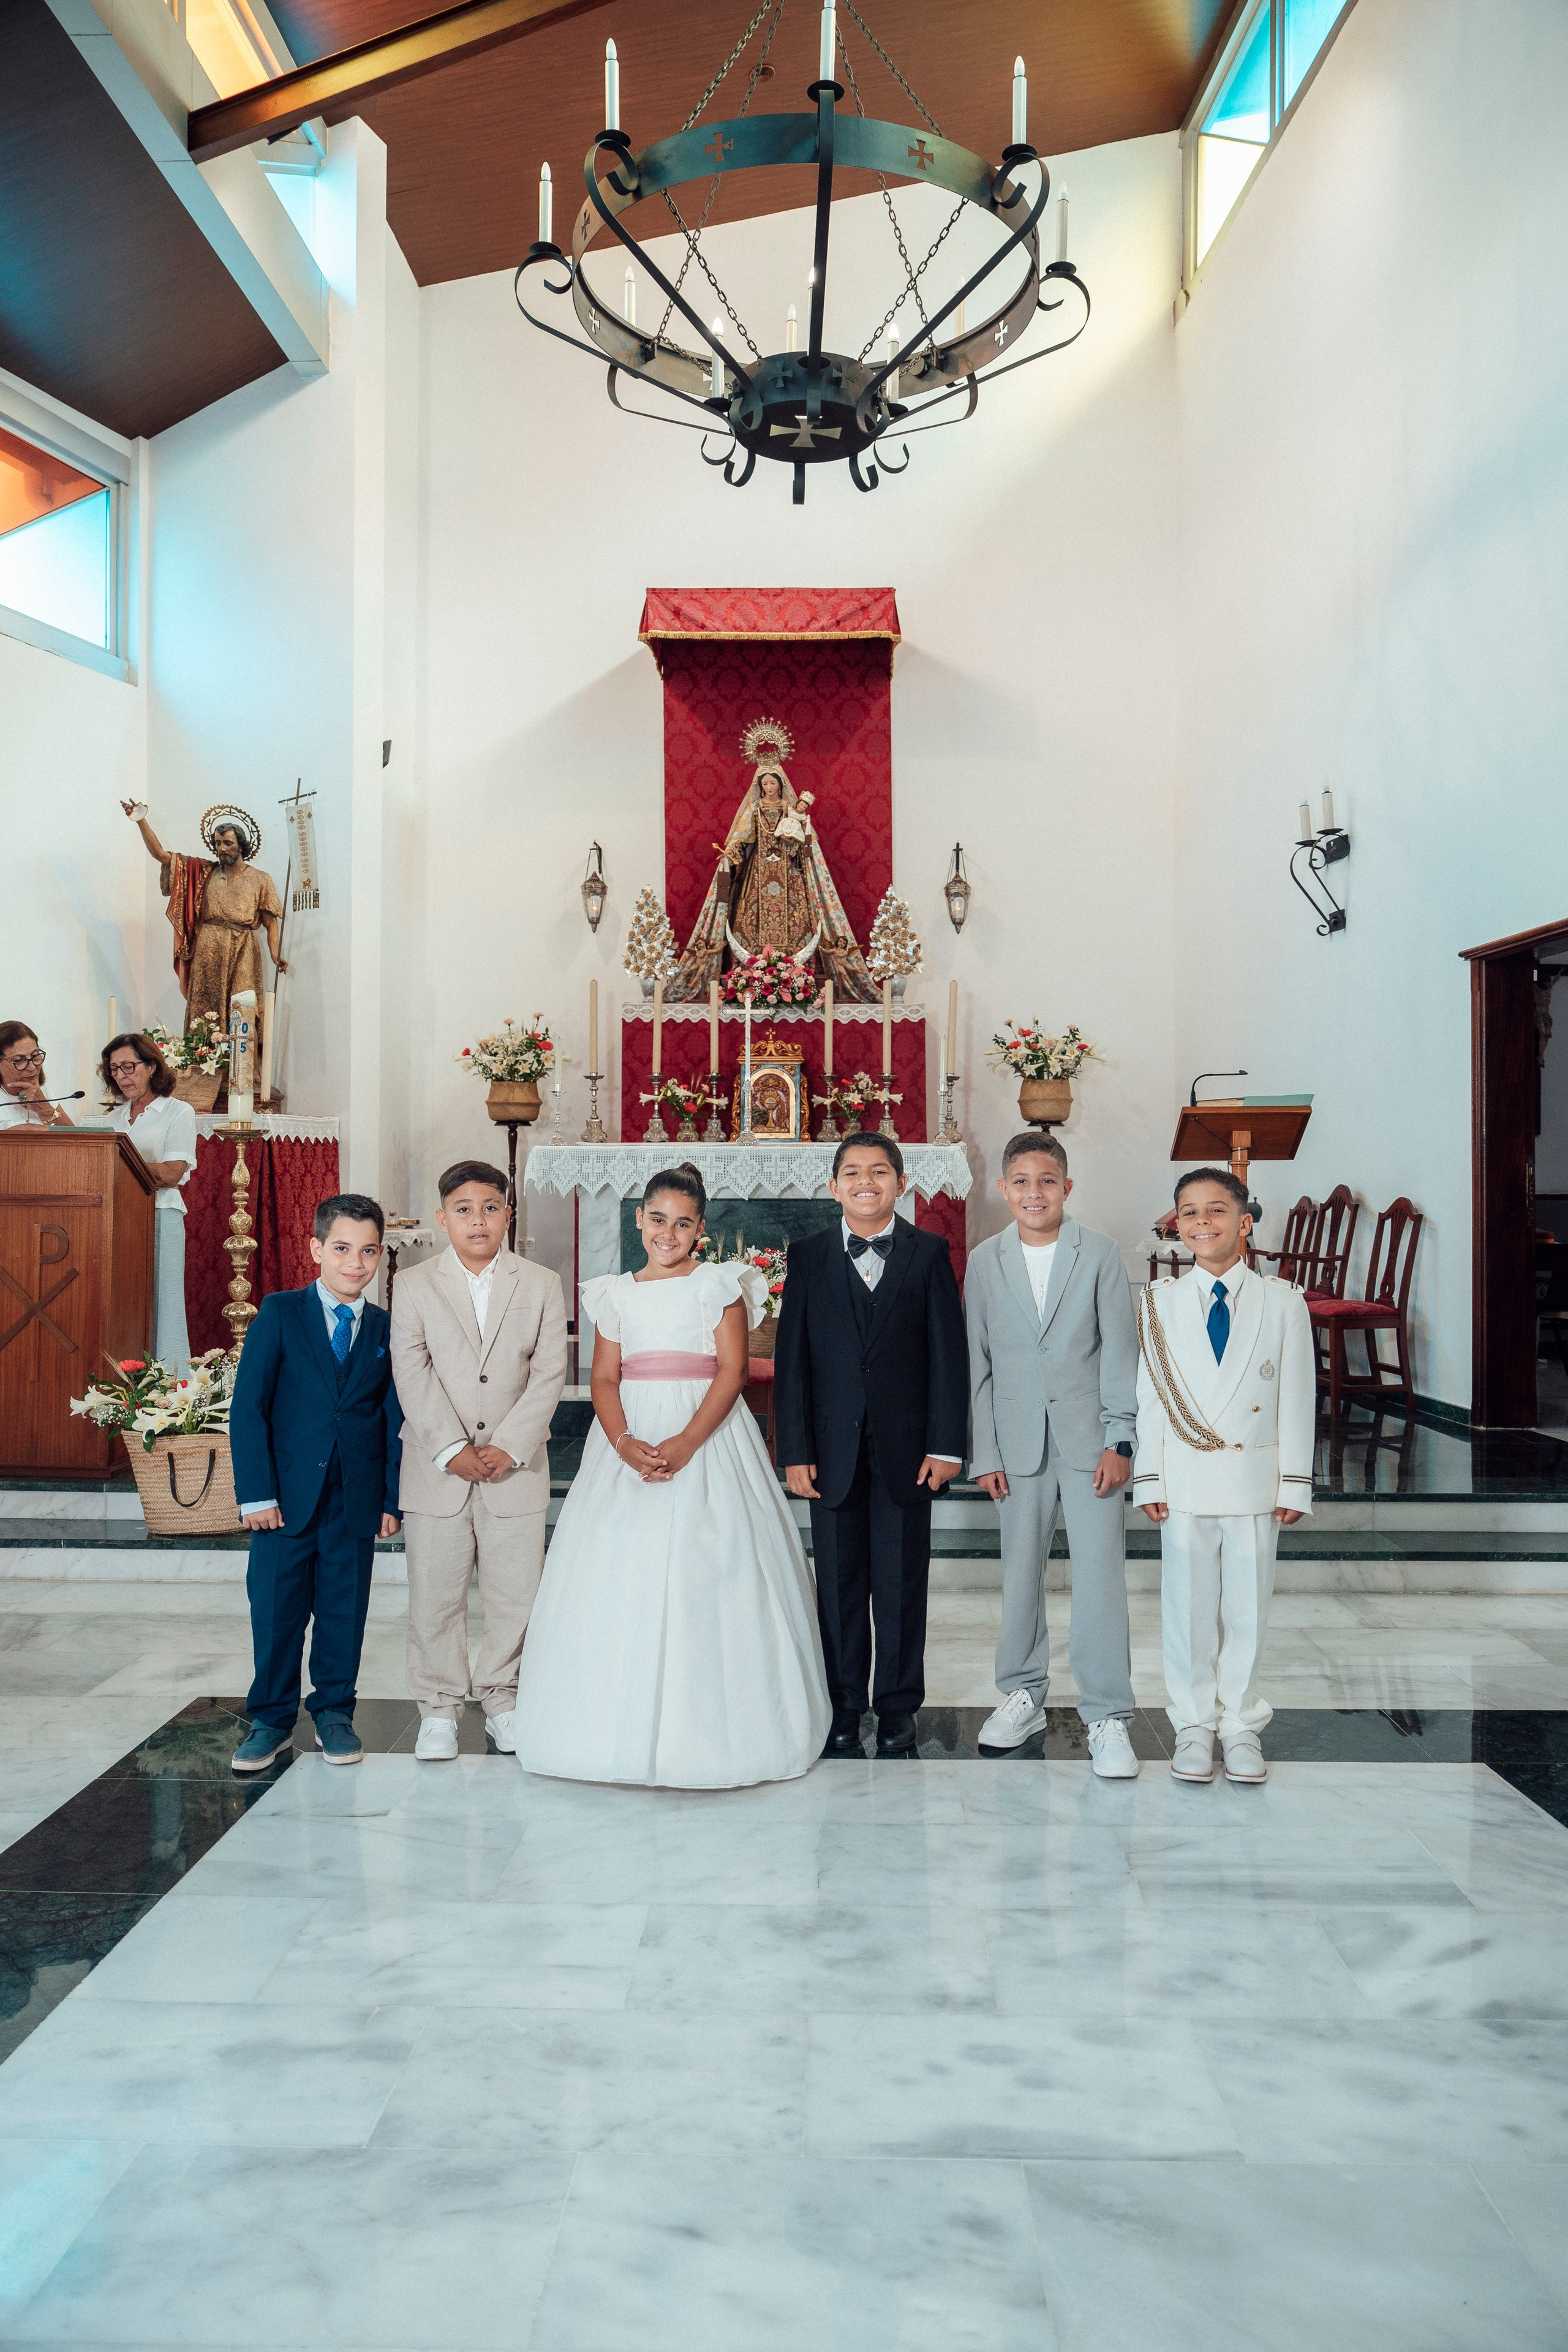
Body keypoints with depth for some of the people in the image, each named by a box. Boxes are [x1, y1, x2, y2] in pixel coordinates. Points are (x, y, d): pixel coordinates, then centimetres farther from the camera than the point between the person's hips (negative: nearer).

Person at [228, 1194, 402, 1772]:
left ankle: (334, 1711, 26)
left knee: (345, 1611, 9)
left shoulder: (387, 1329, 5)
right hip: (286, 1495, -1)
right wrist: (256, 1492, -11)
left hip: (356, 1500, 2)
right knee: (276, 1609, 6)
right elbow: (248, 1407, -5)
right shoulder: (279, 1313, -1)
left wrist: (392, 1498, 1)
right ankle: (271, 1718, 23)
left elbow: (395, 1421, 6)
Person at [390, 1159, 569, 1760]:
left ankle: (502, 1698, 23)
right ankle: (439, 1707, 19)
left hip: (516, 1466, 1)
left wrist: (509, 1448, -11)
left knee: (515, 1592, 5)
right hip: (437, 1469, 0)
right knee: (435, 1593, 4)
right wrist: (451, 1450, -14)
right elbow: (412, 1375, -4)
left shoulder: (541, 1285, 6)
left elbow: (549, 1374, -1)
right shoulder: (414, 1286, 4)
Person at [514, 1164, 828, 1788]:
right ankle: (632, 1731, 10)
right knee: (623, 1574, -1)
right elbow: (604, 1379, 6)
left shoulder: (719, 1285, 4)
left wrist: (686, 1443, -19)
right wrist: (623, 1442, -14)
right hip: (629, 1440, 3)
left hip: (707, 1438, -3)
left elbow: (732, 1371, -5)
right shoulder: (616, 1294, 13)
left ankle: (707, 1733, 4)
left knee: (703, 1578, -6)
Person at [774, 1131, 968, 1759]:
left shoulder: (929, 1253, 2)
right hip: (833, 1448, 1)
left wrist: (946, 1444, -6)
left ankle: (898, 1707, 22)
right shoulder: (808, 1256, 4)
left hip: (906, 1447, -1)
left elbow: (949, 1352, -1)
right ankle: (844, 1707, 22)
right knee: (839, 1584, 8)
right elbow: (791, 1358, 2)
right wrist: (794, 1449, -4)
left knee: (902, 1583, 7)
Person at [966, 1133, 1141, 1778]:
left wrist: (1119, 1439, -6)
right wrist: (984, 1452, 1)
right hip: (1019, 1441, 2)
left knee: (1100, 1573, -3)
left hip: (1089, 1435, -2)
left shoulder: (1099, 1253, -2)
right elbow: (977, 1362, 4)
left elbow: (1120, 1350, -2)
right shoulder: (984, 1261, 2)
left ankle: (1107, 1715, 8)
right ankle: (1023, 1694, 28)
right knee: (1021, 1571, 10)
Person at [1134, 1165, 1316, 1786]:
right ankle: (1195, 1725, 22)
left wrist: (1294, 1485, -1)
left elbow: (1297, 1398, 1)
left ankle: (1241, 1724, 23)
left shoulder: (1282, 1303, -1)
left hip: (1254, 1479, 0)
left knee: (1248, 1604, 8)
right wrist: (1150, 1479, -1)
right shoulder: (1159, 1302, 1)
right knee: (1187, 1605, 7)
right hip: (1185, 1480, 0)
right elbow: (1150, 1396, 2)